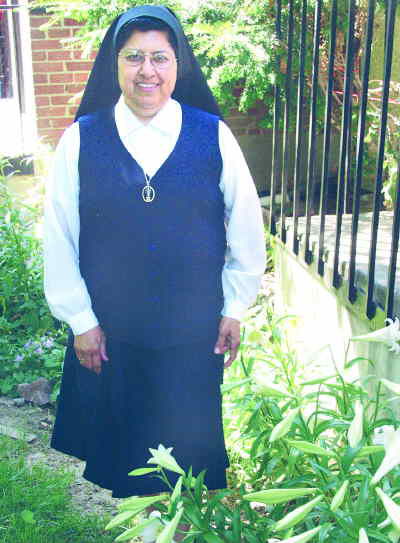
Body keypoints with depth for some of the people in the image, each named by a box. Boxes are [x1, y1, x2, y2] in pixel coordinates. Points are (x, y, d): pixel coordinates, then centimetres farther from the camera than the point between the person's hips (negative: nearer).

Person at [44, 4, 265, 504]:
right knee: (116, 432, 17)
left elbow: (245, 224, 1)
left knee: (190, 439, 16)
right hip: (109, 332, 0)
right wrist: (80, 319, -3)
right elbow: (59, 237, -3)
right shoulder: (81, 139, -6)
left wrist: (235, 308, 2)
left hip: (194, 328, 0)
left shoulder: (212, 135, -5)